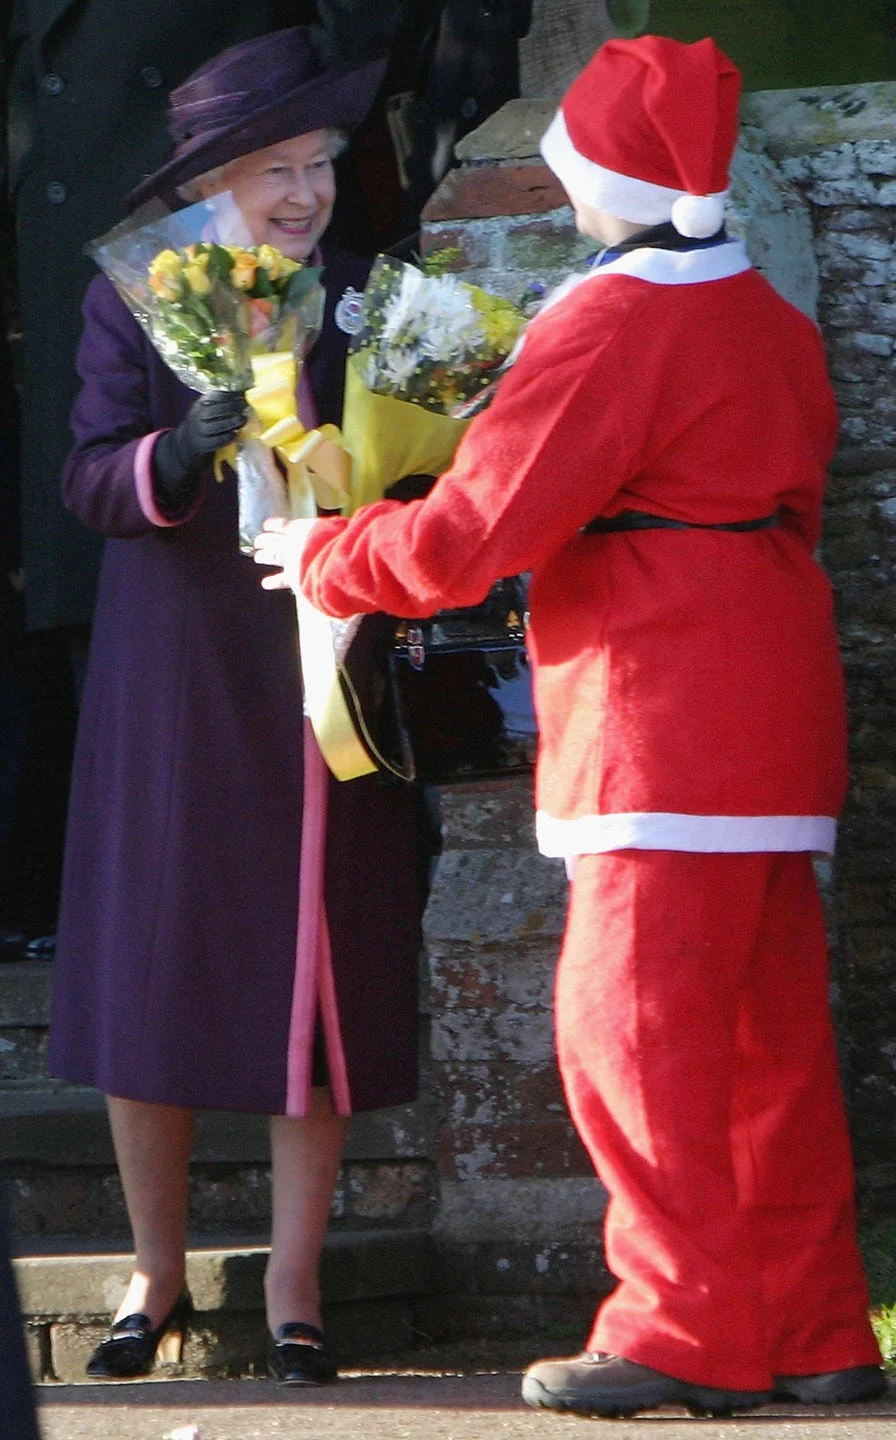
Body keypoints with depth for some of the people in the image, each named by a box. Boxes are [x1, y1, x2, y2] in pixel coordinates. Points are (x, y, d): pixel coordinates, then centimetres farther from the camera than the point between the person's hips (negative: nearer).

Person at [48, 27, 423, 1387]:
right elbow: (94, 480, -8)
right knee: (154, 965, 2)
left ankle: (294, 1284, 10)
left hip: (325, 679, 1)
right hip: (178, 676, -1)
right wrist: (186, 450, -28)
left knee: (320, 976, 1)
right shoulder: (136, 298, 0)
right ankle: (157, 1275, 16)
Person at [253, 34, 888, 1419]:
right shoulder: (773, 325, 14)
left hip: (667, 732, -9)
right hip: (772, 725, 9)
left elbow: (465, 535, -14)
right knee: (769, 1036, 11)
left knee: (634, 1023, -5)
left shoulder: (610, 328, -12)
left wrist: (318, 553, 4)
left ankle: (687, 1334, -5)